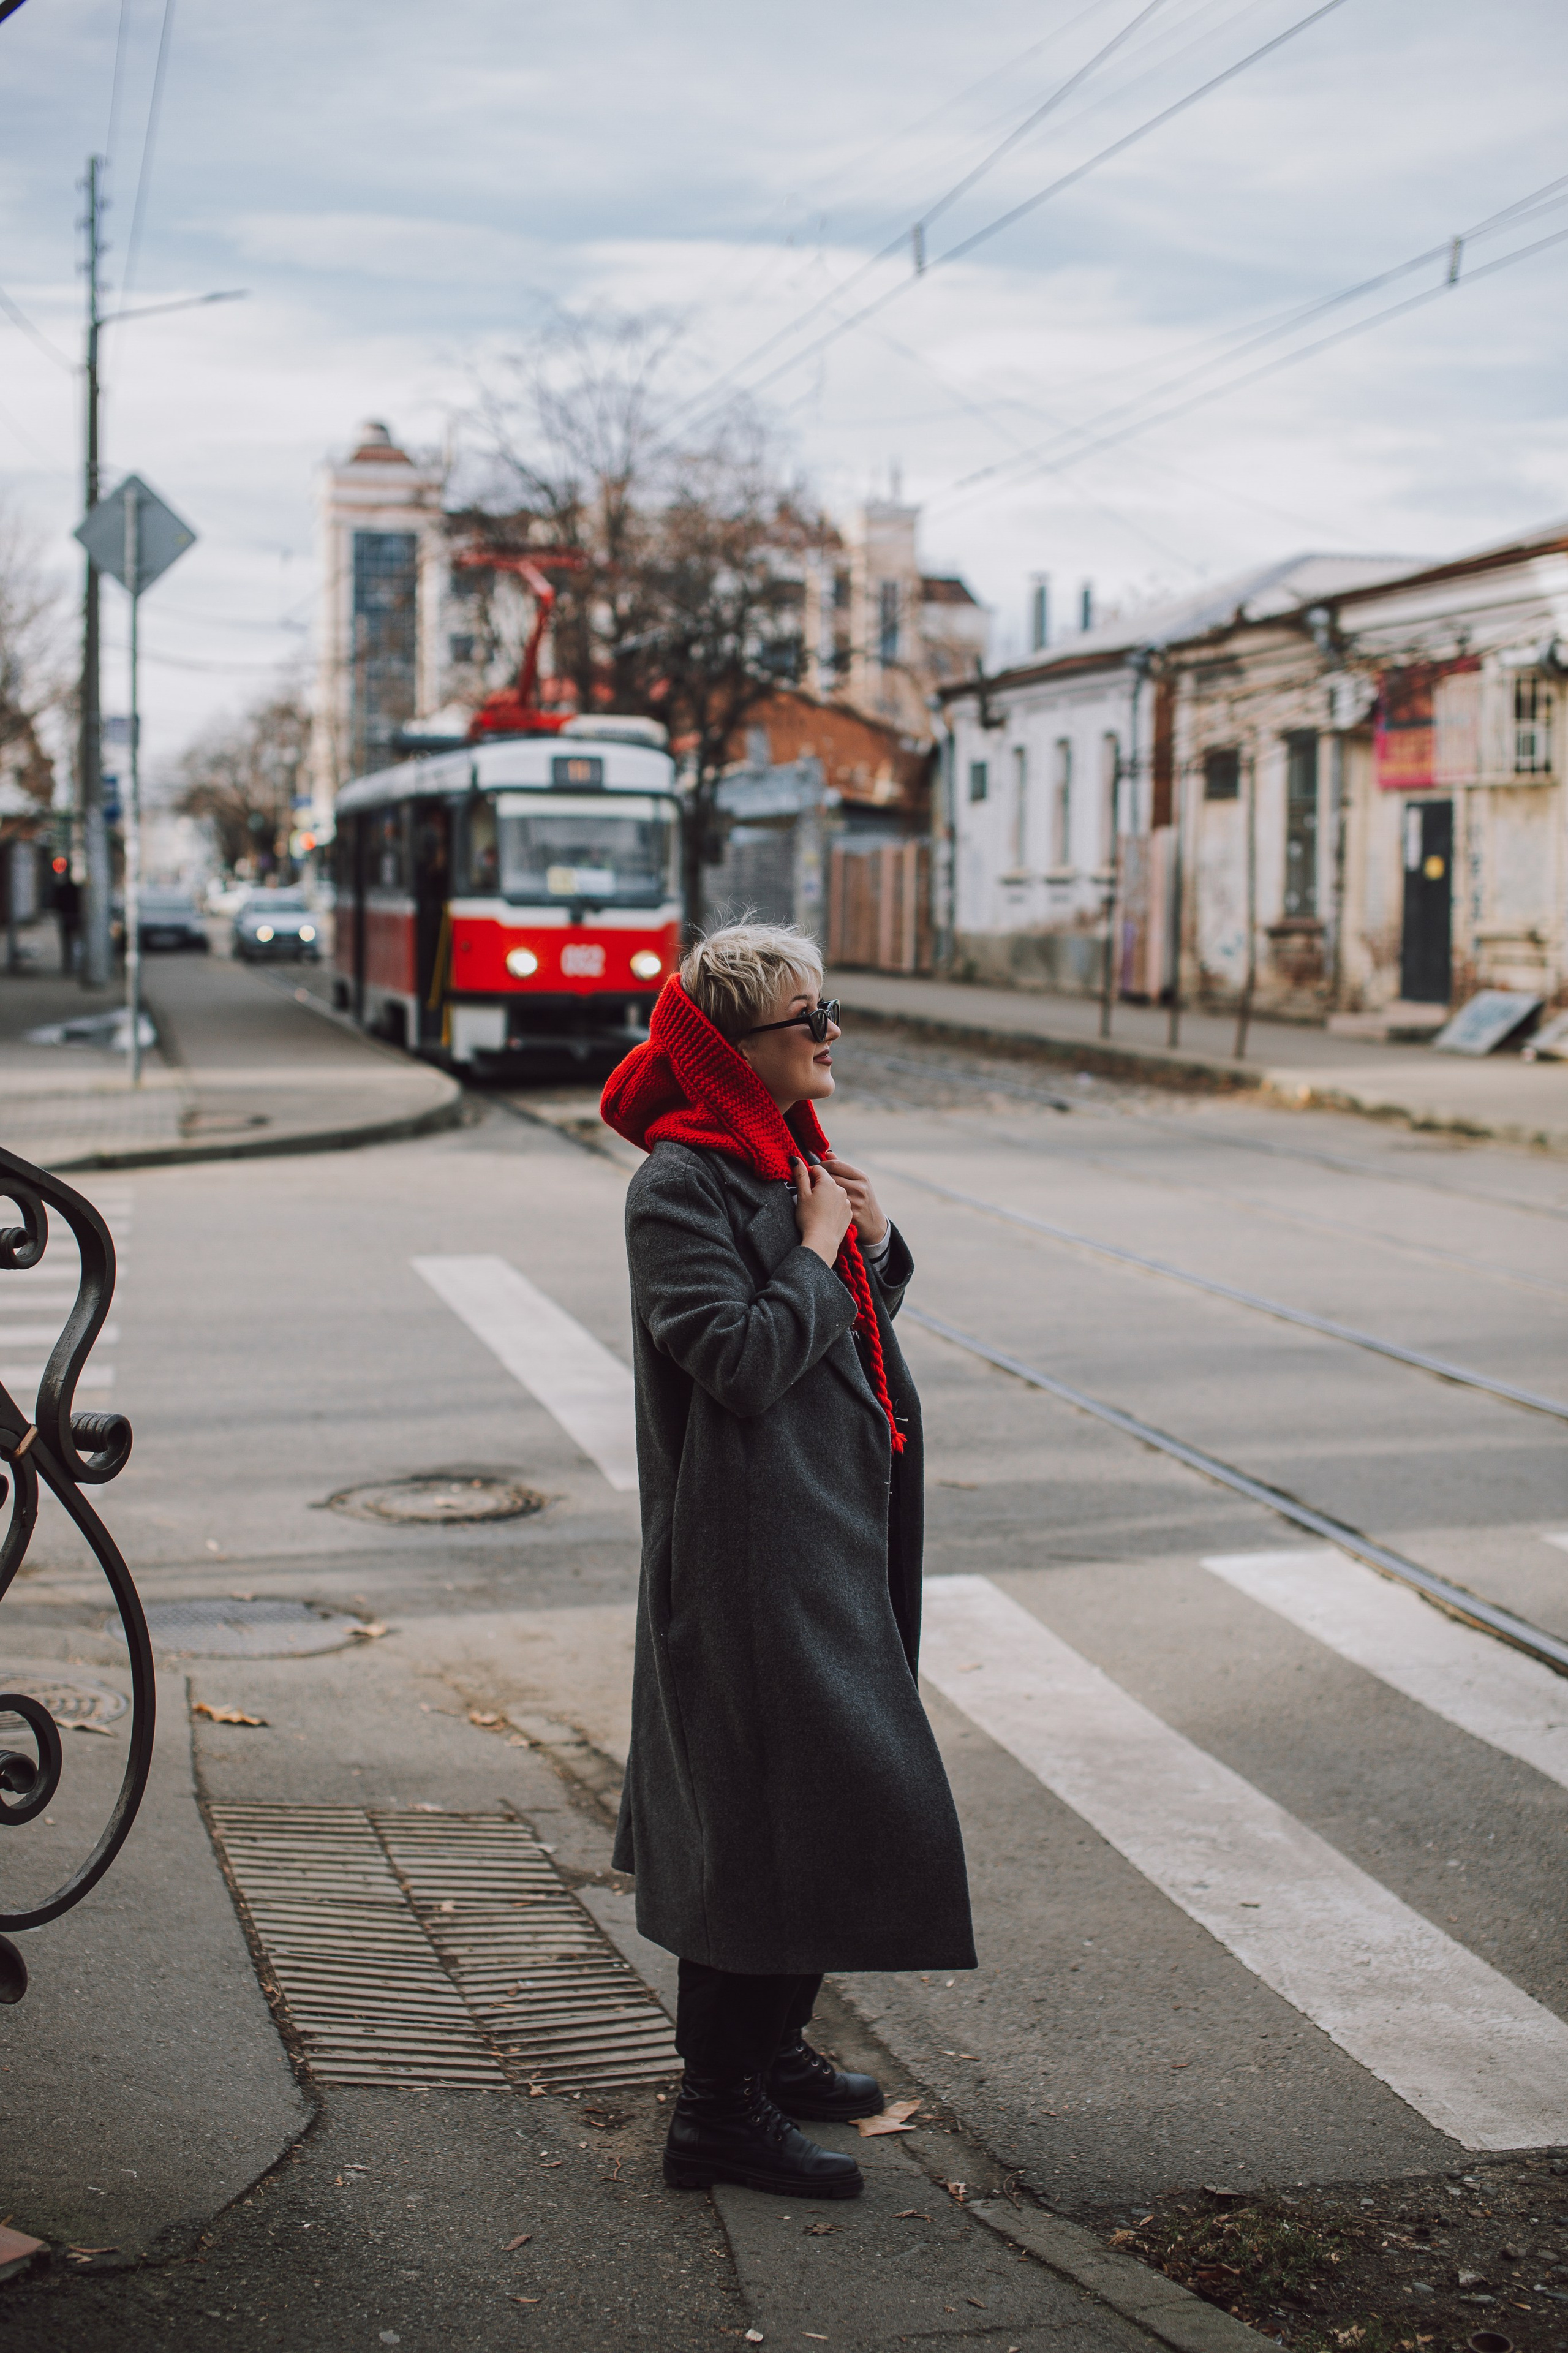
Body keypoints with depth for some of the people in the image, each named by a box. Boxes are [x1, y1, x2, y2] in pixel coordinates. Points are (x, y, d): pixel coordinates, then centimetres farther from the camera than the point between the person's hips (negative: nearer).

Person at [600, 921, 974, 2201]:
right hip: (752, 1541, -10)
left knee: (798, 1805, 18)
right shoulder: (680, 1184, -16)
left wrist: (877, 1243, 1)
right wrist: (817, 1249, -15)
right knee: (790, 1807, -7)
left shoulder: (794, 1149, 11)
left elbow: (857, 1323, 20)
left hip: (834, 1525, 10)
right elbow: (743, 1359, -25)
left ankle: (767, 2047, 32)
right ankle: (719, 2108, 2)